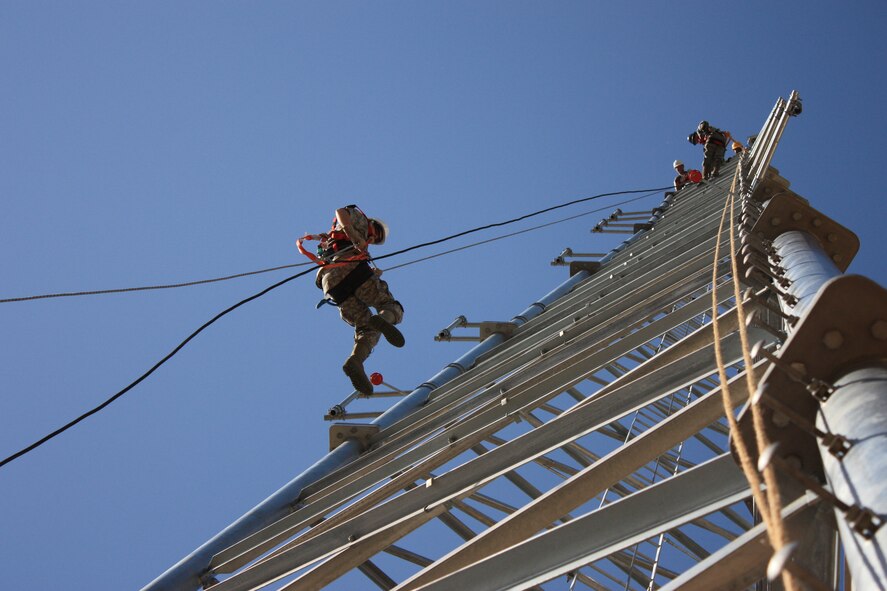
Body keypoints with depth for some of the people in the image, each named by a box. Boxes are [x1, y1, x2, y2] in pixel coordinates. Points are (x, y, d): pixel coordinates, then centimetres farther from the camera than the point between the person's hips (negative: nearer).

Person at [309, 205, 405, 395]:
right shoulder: (359, 218, 22)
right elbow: (340, 211, -3)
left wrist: (373, 276, 30)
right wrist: (353, 235, -14)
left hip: (330, 282, 6)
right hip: (350, 268, -6)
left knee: (366, 328, 3)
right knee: (392, 308, 1)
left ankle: (355, 360, -26)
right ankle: (383, 319, -36)